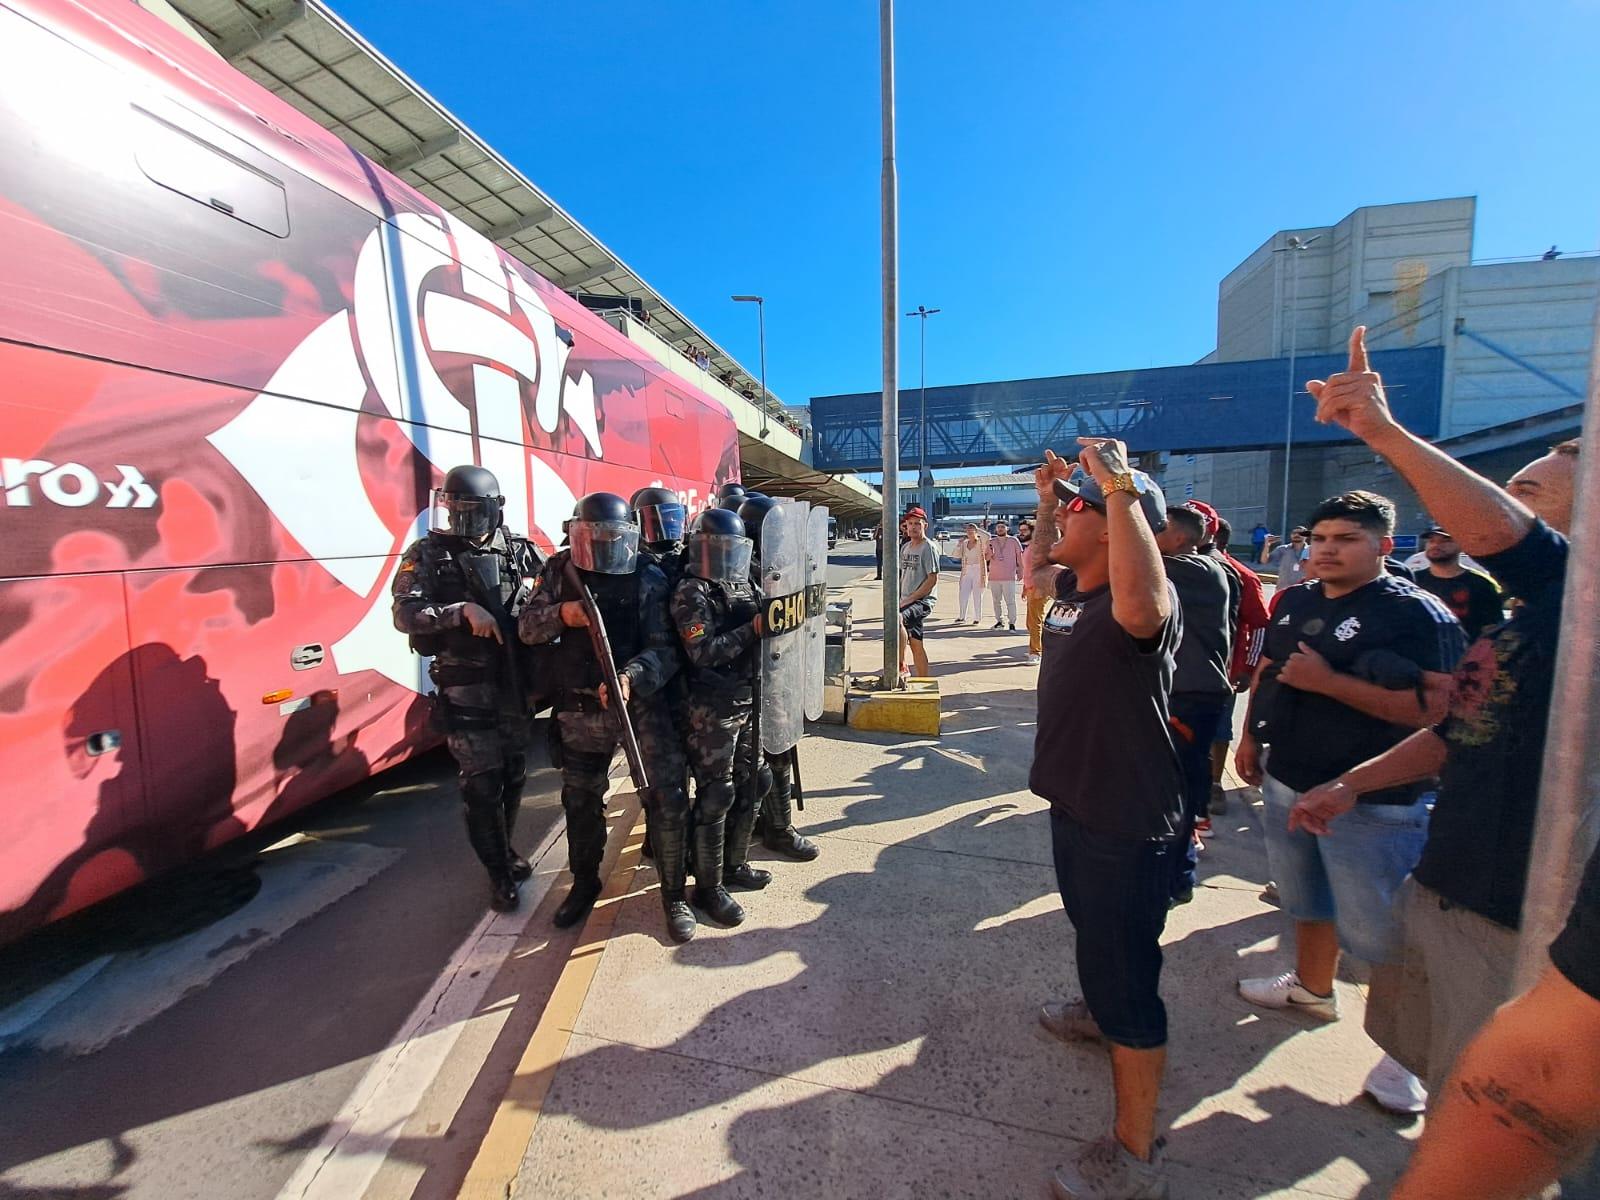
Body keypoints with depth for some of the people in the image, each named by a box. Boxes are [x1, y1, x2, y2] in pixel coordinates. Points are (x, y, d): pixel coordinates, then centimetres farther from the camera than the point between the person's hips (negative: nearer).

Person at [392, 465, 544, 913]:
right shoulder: (427, 555, -3)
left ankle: (504, 850, 39)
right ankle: (499, 873, 20)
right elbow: (405, 613, -14)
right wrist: (463, 611, -27)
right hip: (465, 688, -3)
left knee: (514, 772, 16)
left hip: (515, 682, 3)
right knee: (481, 783, 2)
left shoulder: (520, 551, 4)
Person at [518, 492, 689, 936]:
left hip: (640, 703, -3)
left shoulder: (649, 579, -9)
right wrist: (560, 614, -20)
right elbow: (526, 626, 0)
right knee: (581, 800, 19)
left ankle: (673, 894, 17)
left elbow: (664, 649, -14)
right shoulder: (559, 571, 1)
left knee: (667, 798, -5)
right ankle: (584, 882, 43)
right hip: (579, 708, 3)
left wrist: (630, 678, -32)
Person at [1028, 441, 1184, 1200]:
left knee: (1123, 970, 4)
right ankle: (1102, 1013, 60)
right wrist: (1046, 500, 14)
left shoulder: (1145, 603, -27)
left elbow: (1140, 604, -52)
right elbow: (1033, 569, 24)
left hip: (1126, 822, -10)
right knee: (1093, 936, 32)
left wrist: (1118, 483, -47)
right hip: (1075, 800, 10)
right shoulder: (1072, 588, 2)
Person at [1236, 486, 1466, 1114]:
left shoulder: (1415, 612, -14)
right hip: (1288, 781, 7)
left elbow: (1436, 708, -23)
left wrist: (1329, 682, -26)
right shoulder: (1294, 601, 7)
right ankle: (1312, 987, 44)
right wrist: (1250, 734, 12)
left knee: (1378, 931, 2)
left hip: (1371, 800, -7)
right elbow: (1266, 672, 16)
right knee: (1305, 897, 23)